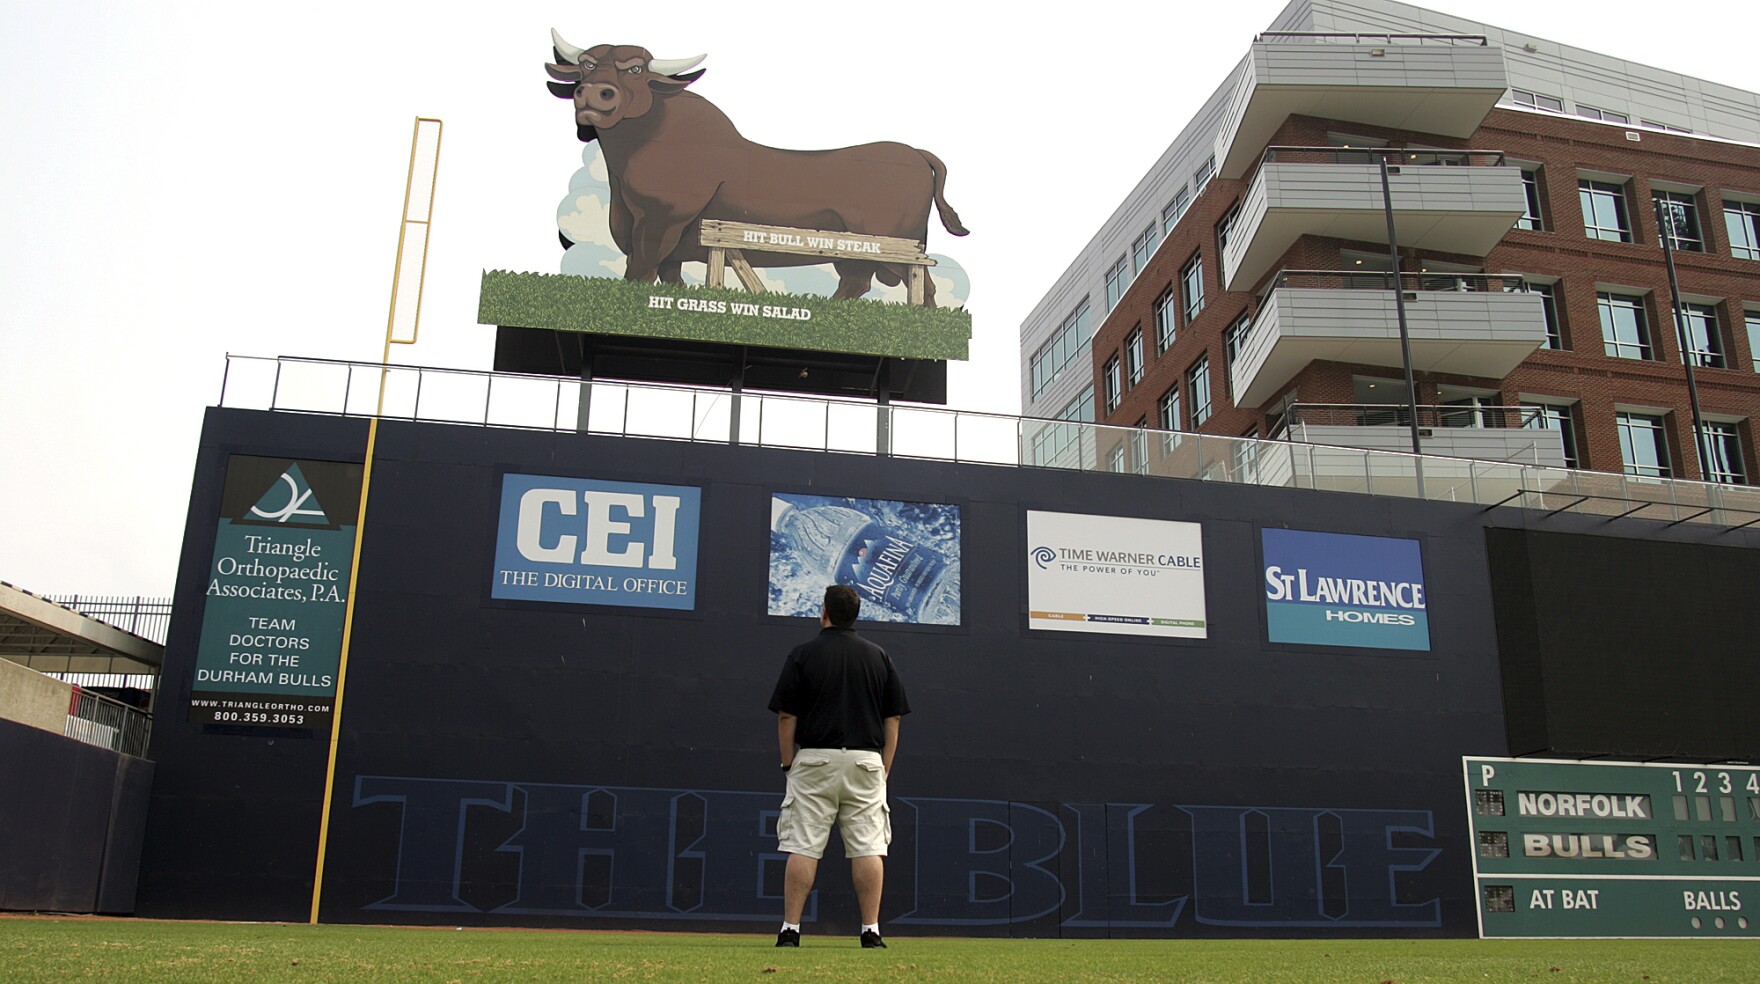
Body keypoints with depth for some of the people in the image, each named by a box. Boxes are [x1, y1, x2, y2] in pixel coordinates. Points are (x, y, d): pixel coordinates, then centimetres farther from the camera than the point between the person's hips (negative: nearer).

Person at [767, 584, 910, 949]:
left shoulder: (803, 654, 1)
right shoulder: (879, 656, 9)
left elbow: (786, 716, -2)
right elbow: (893, 718, 7)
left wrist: (789, 764, 5)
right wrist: (884, 769, 10)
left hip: (814, 760, -1)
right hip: (865, 761, 2)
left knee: (803, 846, 0)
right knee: (868, 847, 2)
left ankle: (790, 929, -1)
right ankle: (871, 930, 0)